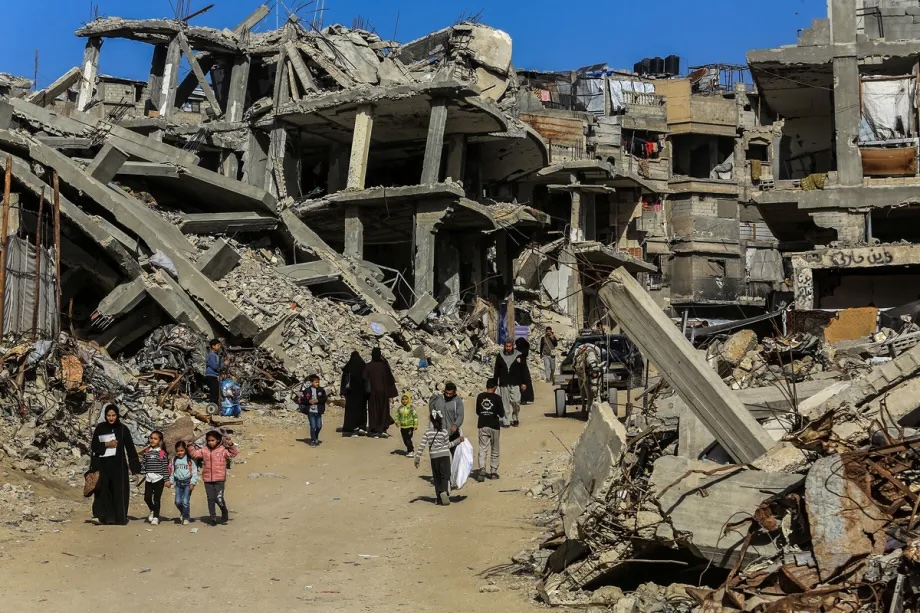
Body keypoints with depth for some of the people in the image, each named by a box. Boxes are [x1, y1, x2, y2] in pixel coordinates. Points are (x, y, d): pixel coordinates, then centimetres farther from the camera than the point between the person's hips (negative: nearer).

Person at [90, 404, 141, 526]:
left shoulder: (123, 429, -1)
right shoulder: (100, 428, 3)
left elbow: (130, 447, 0)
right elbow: (93, 446, 3)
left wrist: (135, 466, -3)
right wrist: (107, 444, -14)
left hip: (118, 465, -1)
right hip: (103, 465, 1)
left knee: (119, 491, -2)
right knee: (104, 491, -1)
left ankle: (120, 518, 3)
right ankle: (106, 517, 5)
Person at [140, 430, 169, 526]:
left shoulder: (162, 453, -4)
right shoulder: (146, 452, 7)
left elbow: (165, 467, -5)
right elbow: (143, 464, 11)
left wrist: (166, 479, -6)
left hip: (159, 479, -4)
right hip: (148, 479, 4)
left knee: (156, 499, 0)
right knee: (147, 497, 3)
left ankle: (156, 517, 10)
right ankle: (152, 511, 30)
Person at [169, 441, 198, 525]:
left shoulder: (190, 460, -6)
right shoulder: (174, 460, 7)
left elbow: (194, 472, -6)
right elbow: (172, 471, 15)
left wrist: (193, 483, -11)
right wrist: (171, 482, 11)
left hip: (187, 482, -4)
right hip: (178, 483, 4)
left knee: (186, 501, -7)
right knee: (178, 501, -3)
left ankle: (186, 518, 6)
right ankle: (183, 513, 25)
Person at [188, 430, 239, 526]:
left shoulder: (223, 450, -3)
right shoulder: (204, 450, 7)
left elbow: (234, 453, -9)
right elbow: (194, 454, 8)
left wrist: (231, 445, -23)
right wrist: (191, 448, -9)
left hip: (219, 479, -4)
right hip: (207, 479, 4)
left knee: (219, 499, -10)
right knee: (210, 499, 7)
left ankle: (224, 512, 18)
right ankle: (213, 518, 18)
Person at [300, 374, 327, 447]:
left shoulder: (321, 390, 3)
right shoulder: (307, 390, -4)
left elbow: (324, 399, -2)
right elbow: (302, 400, -5)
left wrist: (317, 400, -16)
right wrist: (309, 401, -19)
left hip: (318, 411, 3)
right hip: (311, 411, -3)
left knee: (319, 426, 6)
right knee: (313, 426, -4)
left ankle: (316, 438, 32)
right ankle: (313, 441, 9)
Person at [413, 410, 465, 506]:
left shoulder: (427, 433, -4)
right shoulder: (444, 432, -5)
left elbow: (421, 446, -7)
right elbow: (448, 445, 5)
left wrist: (417, 458, -1)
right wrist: (458, 440, 17)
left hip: (434, 457, 1)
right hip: (445, 456, -1)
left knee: (436, 477, 12)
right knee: (445, 475, 0)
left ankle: (439, 497, 13)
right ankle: (444, 491, -25)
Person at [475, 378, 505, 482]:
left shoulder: (480, 397, 1)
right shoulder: (497, 398, -10)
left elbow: (477, 412, 10)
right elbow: (502, 414, -8)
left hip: (482, 426, 2)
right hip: (494, 426, -2)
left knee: (482, 449, 0)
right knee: (494, 450, 13)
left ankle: (482, 469, -20)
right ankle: (493, 471, 17)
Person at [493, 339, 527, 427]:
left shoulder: (518, 356, 2)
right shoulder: (500, 356, 5)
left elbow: (522, 370, 7)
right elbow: (496, 371, 9)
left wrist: (523, 383, 4)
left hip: (515, 384, -1)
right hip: (504, 384, 1)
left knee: (516, 402, -8)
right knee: (505, 403, 3)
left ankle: (515, 419, 12)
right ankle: (506, 421, 9)